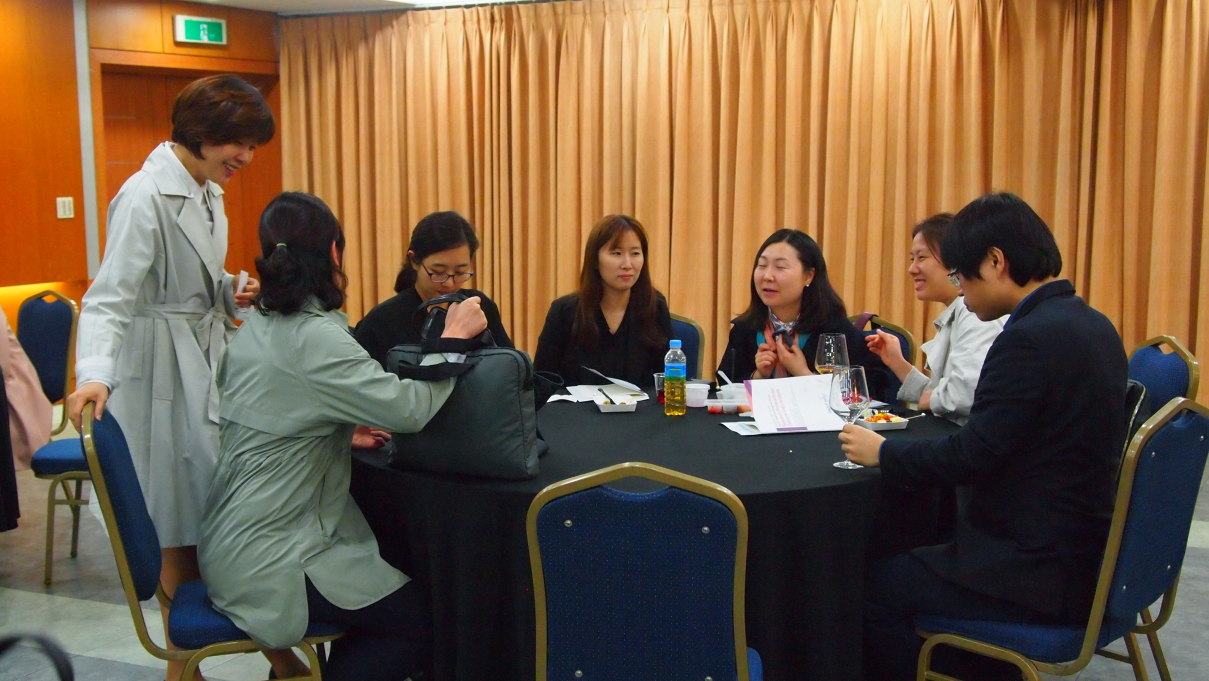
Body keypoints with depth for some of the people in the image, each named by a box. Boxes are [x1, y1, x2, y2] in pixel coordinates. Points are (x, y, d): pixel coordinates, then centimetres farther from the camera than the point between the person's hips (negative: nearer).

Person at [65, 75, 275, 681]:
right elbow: (110, 296, -23)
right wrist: (95, 373, -37)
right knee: (181, 528, 1)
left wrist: (231, 294, 0)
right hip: (164, 372, -8)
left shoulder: (207, 192, 11)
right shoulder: (145, 196, -17)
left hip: (210, 358, 8)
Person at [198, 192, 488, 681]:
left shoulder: (257, 326, 6)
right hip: (265, 559, -10)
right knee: (419, 619, -4)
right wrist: (453, 337, -11)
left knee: (396, 577, 18)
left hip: (238, 538, 10)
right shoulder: (313, 338, -22)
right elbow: (409, 407, -25)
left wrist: (342, 433, 7)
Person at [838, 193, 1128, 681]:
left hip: (1039, 575, -10)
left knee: (874, 590, 1)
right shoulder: (1090, 324, 7)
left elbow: (973, 456, -21)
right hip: (1084, 555, 10)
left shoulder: (1031, 337, -22)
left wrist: (882, 453, -7)